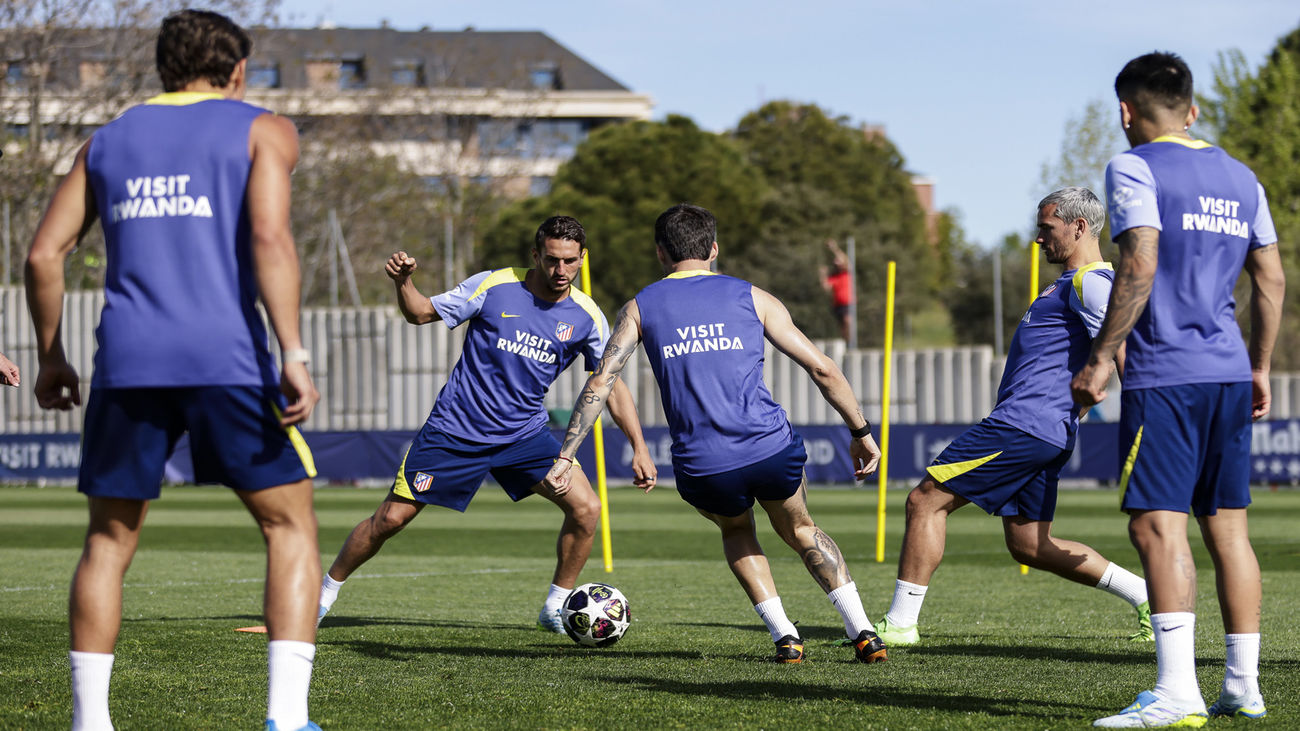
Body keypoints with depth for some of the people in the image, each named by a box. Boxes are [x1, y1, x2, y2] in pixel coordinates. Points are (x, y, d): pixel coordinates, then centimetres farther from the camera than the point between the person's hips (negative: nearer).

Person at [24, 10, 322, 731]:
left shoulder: (107, 140, 20)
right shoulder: (261, 130, 9)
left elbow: (44, 253, 13)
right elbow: (269, 237, -8)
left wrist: (51, 358, 23)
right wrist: (293, 356, -12)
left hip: (127, 361, 3)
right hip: (225, 356, -3)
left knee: (109, 538, 13)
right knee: (290, 525, 7)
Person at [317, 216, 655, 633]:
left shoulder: (586, 317, -4)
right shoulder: (494, 286, -10)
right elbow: (421, 313, -3)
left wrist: (639, 448, -6)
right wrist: (403, 283, -24)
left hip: (524, 434, 2)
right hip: (455, 428, -2)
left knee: (586, 507, -15)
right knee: (391, 518, -2)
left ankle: (556, 608, 3)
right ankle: (323, 594, 19)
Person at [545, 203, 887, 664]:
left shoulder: (639, 308, 13)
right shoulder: (750, 297, 12)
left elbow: (601, 383, 2)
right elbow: (821, 369, 8)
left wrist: (566, 456, 3)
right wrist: (861, 431, 17)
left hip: (702, 469, 0)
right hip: (773, 451, 0)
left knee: (736, 529, 33)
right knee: (799, 529, 29)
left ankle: (784, 636, 17)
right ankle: (862, 631, 14)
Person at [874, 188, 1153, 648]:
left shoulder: (1089, 283, -11)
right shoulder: (1076, 283, 22)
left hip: (1024, 425, -11)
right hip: (1052, 431, 11)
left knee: (925, 501, -6)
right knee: (1030, 546, 12)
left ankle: (899, 624, -5)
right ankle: (1147, 596, 11)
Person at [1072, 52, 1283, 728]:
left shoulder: (1134, 169, -6)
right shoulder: (1238, 177, 16)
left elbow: (1139, 269, -17)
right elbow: (1271, 279, 17)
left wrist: (1099, 359, -13)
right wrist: (1259, 369, 25)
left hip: (1164, 372, -7)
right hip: (1229, 370, 7)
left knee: (1157, 524, -11)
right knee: (1227, 527, 11)